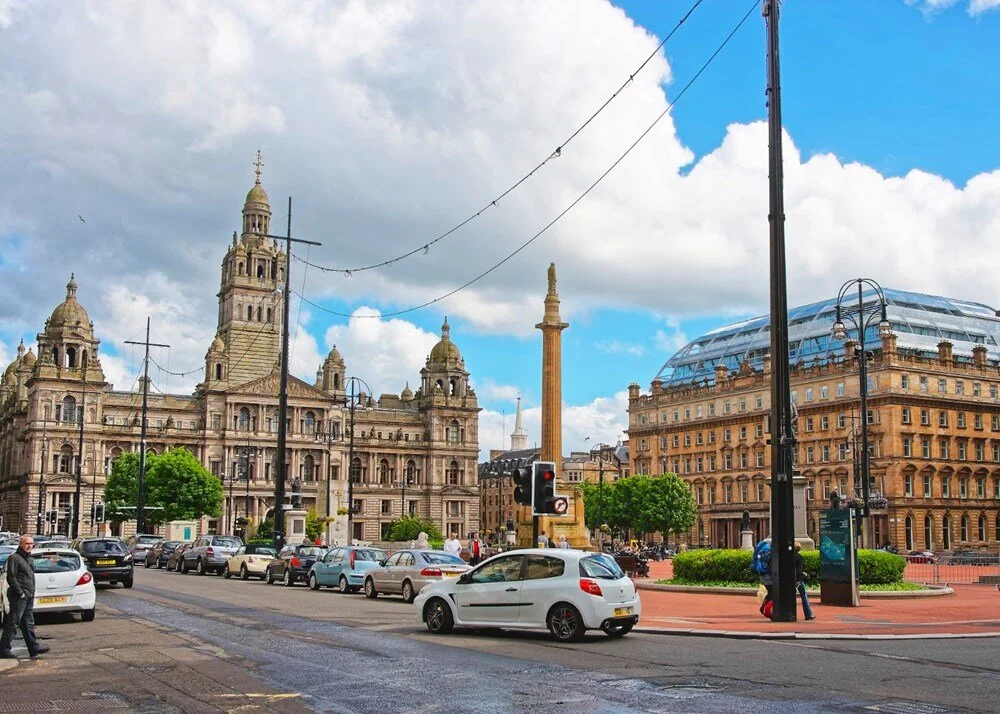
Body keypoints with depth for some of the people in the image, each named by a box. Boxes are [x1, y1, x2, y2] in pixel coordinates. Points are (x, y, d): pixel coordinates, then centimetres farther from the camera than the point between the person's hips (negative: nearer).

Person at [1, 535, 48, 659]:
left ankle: (34, 647, 14)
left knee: (28, 624, 11)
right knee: (12, 623, -5)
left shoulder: (28, 558, 19)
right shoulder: (14, 558, -9)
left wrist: (31, 593, 16)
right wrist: (20, 593, -18)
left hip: (29, 597, 9)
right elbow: (11, 578, -16)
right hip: (19, 597, -9)